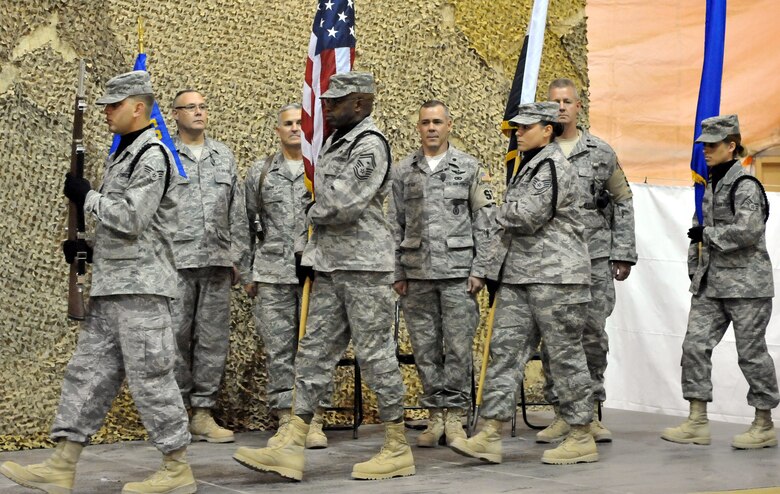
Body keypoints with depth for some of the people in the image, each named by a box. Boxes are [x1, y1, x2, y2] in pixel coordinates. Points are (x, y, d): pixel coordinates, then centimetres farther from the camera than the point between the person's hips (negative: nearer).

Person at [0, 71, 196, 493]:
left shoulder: (152, 156, -12)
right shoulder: (123, 155, 20)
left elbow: (131, 220, -20)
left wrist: (87, 196, -9)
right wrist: (88, 248, 10)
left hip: (140, 286, -10)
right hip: (110, 285, 10)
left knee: (150, 375, -6)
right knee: (88, 370, 8)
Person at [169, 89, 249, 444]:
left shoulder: (224, 156, 15)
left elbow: (237, 212, 16)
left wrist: (238, 259, 11)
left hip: (217, 260, 4)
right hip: (175, 261, -4)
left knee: (214, 338, 3)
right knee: (175, 336, -2)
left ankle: (203, 413, 10)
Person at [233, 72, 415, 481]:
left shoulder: (369, 144, -12)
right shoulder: (334, 143, 17)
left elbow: (345, 205, -21)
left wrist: (313, 213, -3)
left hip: (364, 266, -9)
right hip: (330, 266, 10)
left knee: (375, 353, -3)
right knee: (314, 352, 6)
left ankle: (398, 450, 8)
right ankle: (291, 449, 7)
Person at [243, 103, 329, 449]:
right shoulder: (260, 173, 12)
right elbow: (247, 225, 14)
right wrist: (247, 273, 10)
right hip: (274, 274, 2)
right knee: (278, 349, 2)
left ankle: (314, 420, 8)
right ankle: (285, 419, 8)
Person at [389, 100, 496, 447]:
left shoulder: (470, 168, 5)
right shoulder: (402, 172, 10)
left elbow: (484, 222, 3)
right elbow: (394, 226, 11)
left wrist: (479, 270, -4)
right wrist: (397, 273, 5)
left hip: (458, 270, -2)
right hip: (417, 274, 2)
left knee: (459, 346, -2)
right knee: (425, 347, 5)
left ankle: (455, 416, 6)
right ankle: (435, 416, 13)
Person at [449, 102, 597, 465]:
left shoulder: (555, 167, -12)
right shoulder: (529, 166, 19)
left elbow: (528, 216, -20)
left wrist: (502, 213, -2)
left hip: (554, 275, -10)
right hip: (518, 274, 10)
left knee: (565, 353, -2)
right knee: (505, 348, 3)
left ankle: (582, 438, 8)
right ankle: (490, 437, 3)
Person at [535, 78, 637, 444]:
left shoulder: (601, 152, 6)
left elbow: (623, 202, 10)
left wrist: (624, 253, 4)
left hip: (594, 258, 0)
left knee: (593, 337, 1)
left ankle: (591, 413, 11)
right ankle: (561, 415, 11)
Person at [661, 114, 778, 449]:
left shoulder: (745, 184, -11)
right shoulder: (711, 184, 16)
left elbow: (747, 231, -22)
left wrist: (707, 234, -12)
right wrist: (695, 270, 18)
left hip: (746, 283, -8)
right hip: (710, 283, 8)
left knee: (751, 352, 0)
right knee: (695, 345, 1)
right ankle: (697, 422, 5)